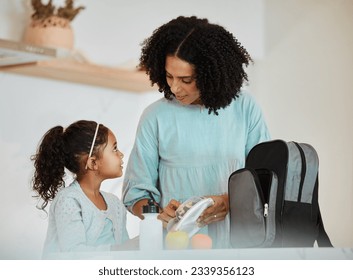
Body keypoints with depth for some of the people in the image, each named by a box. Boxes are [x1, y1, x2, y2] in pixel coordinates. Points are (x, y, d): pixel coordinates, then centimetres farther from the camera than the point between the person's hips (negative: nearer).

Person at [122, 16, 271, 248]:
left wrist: (231, 202, -9)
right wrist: (159, 213, -12)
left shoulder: (245, 109, 5)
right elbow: (136, 194, 8)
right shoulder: (156, 117, 3)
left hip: (234, 243, 1)